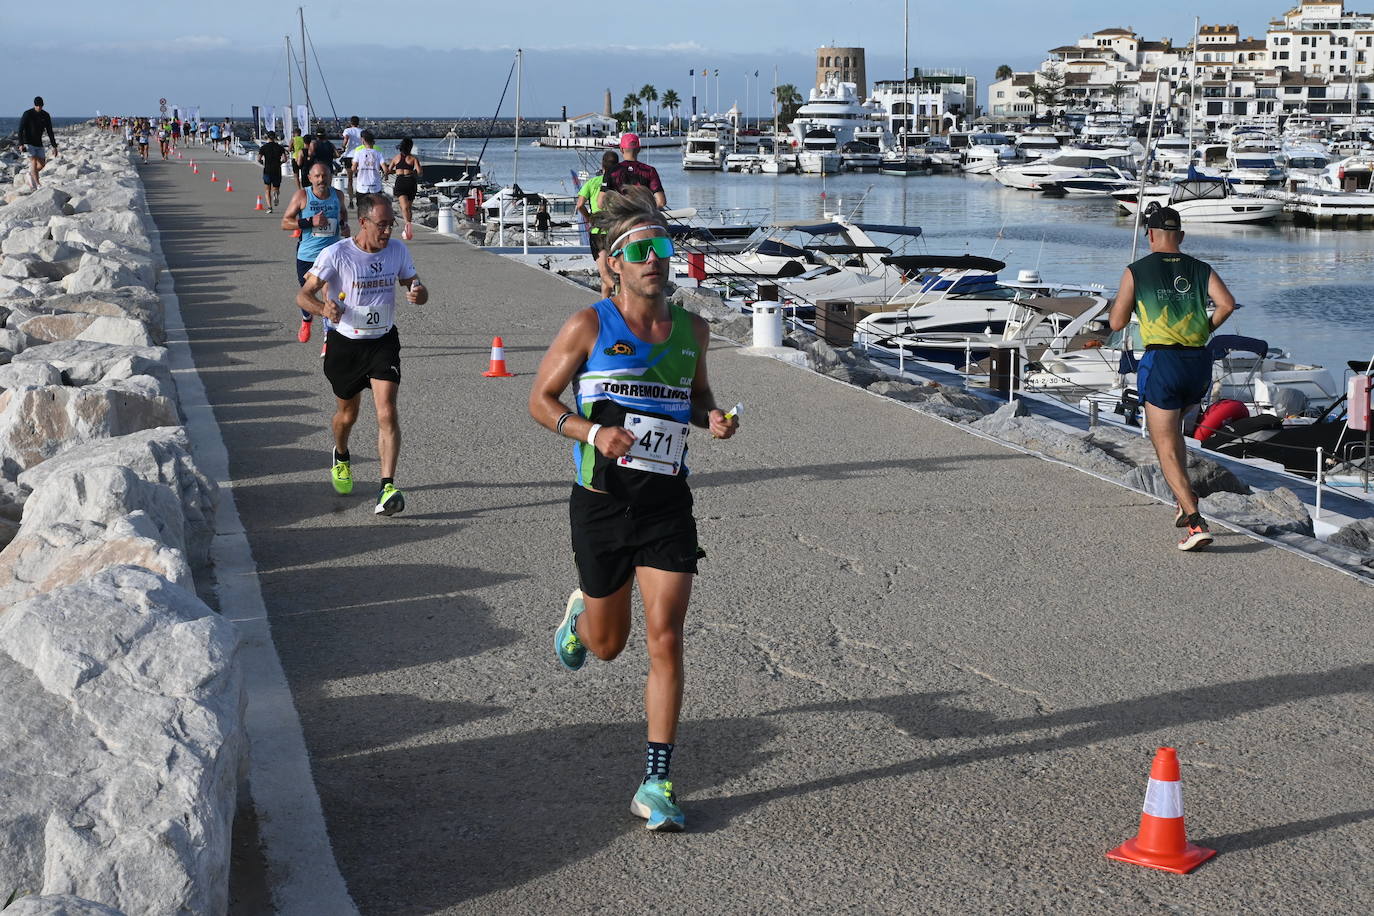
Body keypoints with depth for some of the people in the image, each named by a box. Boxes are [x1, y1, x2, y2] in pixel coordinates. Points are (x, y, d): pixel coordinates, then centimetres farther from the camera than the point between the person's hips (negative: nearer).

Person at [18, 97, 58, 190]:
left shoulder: (46, 116, 1)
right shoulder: (27, 114, -11)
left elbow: (50, 132, 6)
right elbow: (20, 130, -13)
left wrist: (54, 146, 2)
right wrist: (21, 144, -23)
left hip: (39, 143, 5)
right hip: (28, 143, -5)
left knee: (41, 164, 2)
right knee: (34, 161, -17)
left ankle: (30, 174, 30)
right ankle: (37, 184, -19)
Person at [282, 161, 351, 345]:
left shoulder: (338, 195, 1)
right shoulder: (302, 196, -9)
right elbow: (285, 223, -10)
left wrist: (344, 225, 4)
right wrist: (310, 222, -21)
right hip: (306, 255, 0)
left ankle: (329, 339, -4)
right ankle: (306, 320, 50)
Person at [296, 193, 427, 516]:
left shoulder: (397, 250, -4)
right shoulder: (336, 254, -15)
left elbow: (417, 288, 5)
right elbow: (303, 295, -13)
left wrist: (418, 293, -21)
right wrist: (324, 308, -36)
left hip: (384, 341, 1)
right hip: (345, 343, -1)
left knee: (387, 412, -17)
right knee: (347, 413, 17)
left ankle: (387, 489, -20)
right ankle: (341, 457, 51)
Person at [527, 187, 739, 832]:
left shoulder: (691, 329, 4)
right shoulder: (589, 327, -8)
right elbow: (541, 399, -2)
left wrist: (712, 417, -2)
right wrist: (593, 431, -19)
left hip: (667, 505, 2)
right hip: (602, 504, -2)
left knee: (665, 638, -8)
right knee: (608, 644, 14)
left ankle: (656, 782, -1)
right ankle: (580, 614, 53)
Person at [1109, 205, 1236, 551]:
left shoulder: (1136, 271, 2)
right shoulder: (1200, 269, 10)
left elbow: (1116, 323, 4)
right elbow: (1228, 304, -5)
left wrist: (1119, 302, 24)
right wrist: (1207, 329, 12)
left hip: (1162, 362, -5)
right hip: (1199, 362, 5)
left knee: (1167, 448, -3)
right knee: (1174, 429, 29)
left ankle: (1196, 522, -17)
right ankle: (1185, 503, 22)